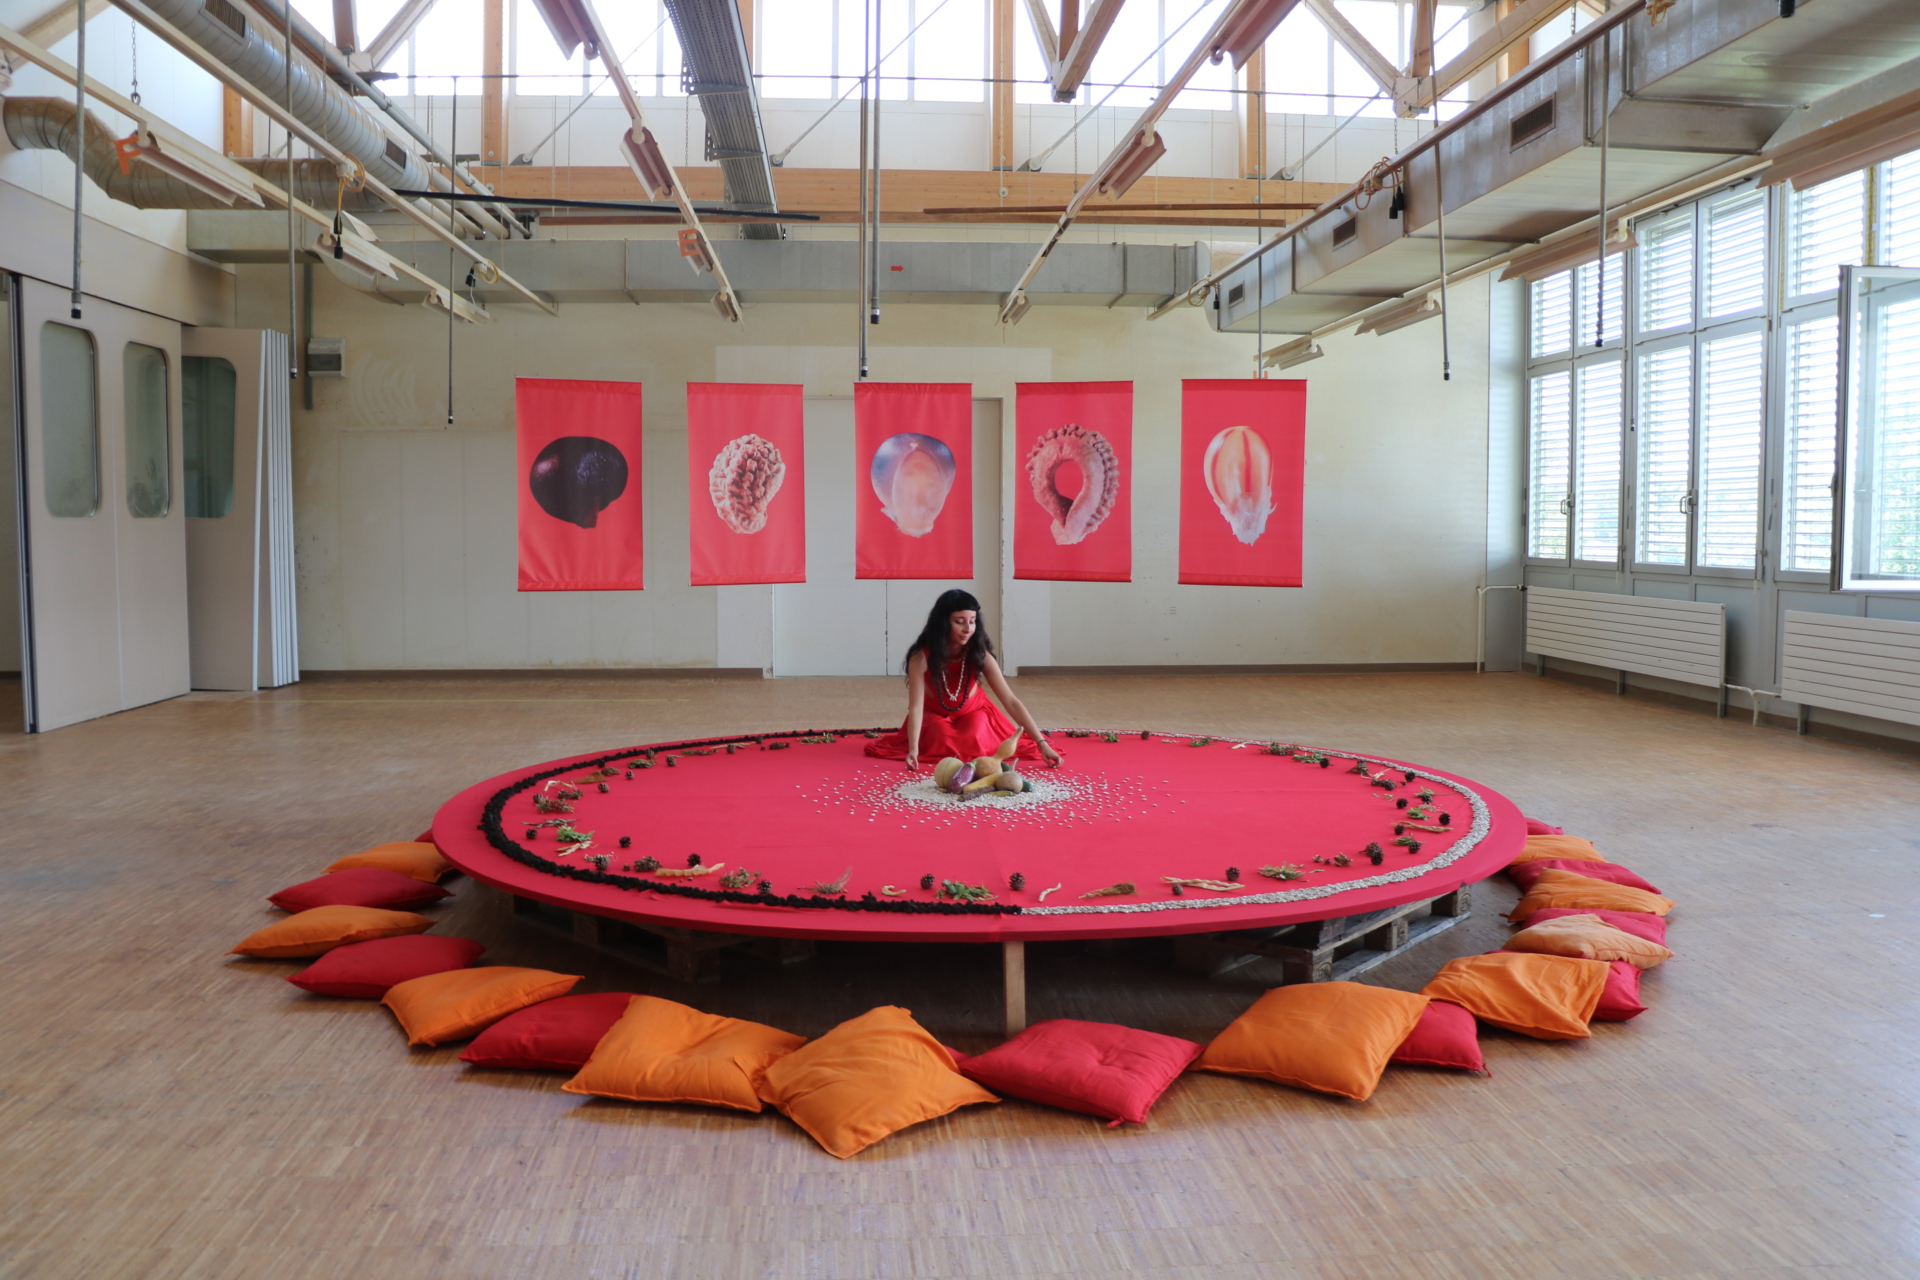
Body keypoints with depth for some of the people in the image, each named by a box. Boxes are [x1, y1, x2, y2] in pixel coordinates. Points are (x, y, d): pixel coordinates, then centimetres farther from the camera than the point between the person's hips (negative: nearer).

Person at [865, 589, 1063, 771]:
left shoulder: (980, 654, -26)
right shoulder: (922, 657, -31)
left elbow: (1011, 701, -26)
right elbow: (916, 706, -33)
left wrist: (1042, 743, -32)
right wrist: (913, 749, -49)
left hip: (973, 712, 1)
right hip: (936, 715, -1)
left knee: (973, 743, -27)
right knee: (944, 743, -29)